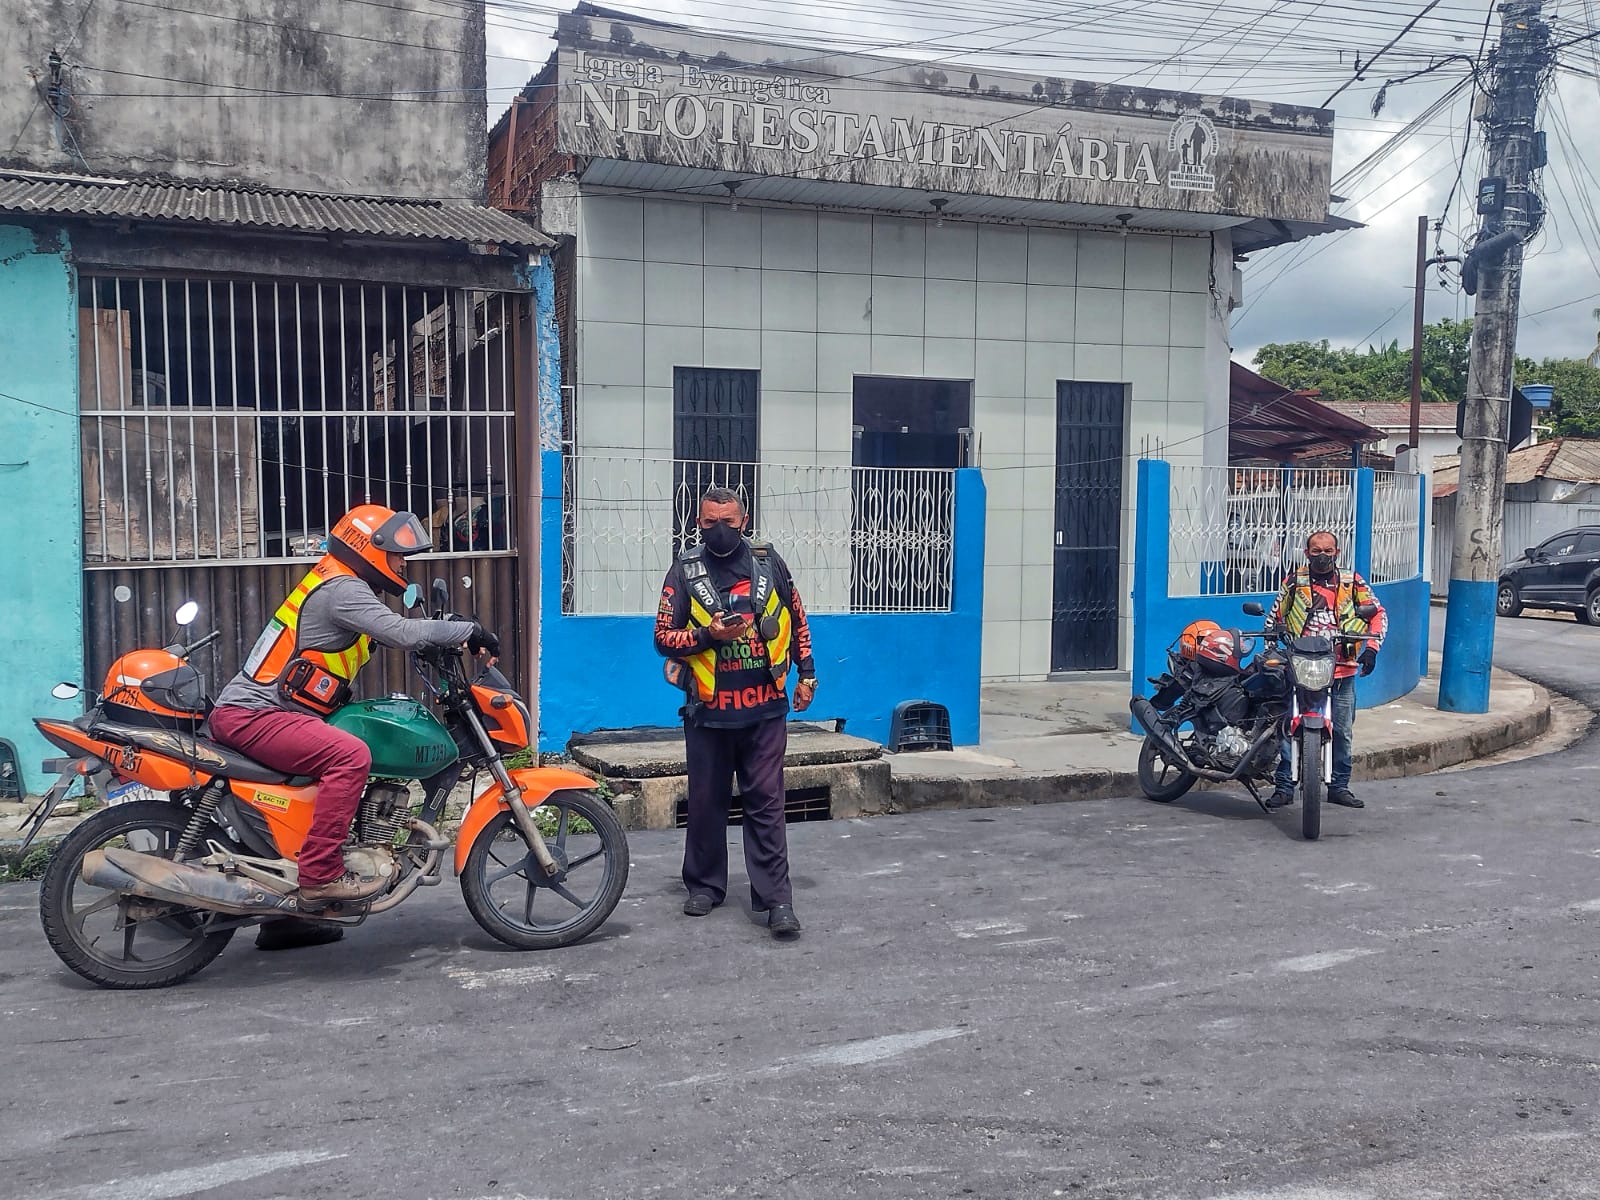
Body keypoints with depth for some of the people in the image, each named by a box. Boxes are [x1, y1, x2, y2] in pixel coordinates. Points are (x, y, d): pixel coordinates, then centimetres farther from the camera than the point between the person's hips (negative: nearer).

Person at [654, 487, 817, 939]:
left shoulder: (767, 561, 4)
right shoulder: (684, 570, 0)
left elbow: (797, 619, 15)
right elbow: (664, 637, 0)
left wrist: (806, 673, 12)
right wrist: (708, 635, -17)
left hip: (764, 709, 0)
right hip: (708, 712, 0)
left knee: (766, 802, -2)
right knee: (706, 801, 11)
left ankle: (775, 897, 1)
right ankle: (704, 885, 27)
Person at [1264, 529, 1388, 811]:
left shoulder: (1352, 582, 6)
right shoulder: (1294, 582, 5)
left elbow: (1378, 614, 10)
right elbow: (1274, 617, 14)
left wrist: (1372, 648, -3)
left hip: (1342, 672, 1)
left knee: (1343, 732, 9)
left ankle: (1339, 786, 22)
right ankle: (1283, 787, 2)